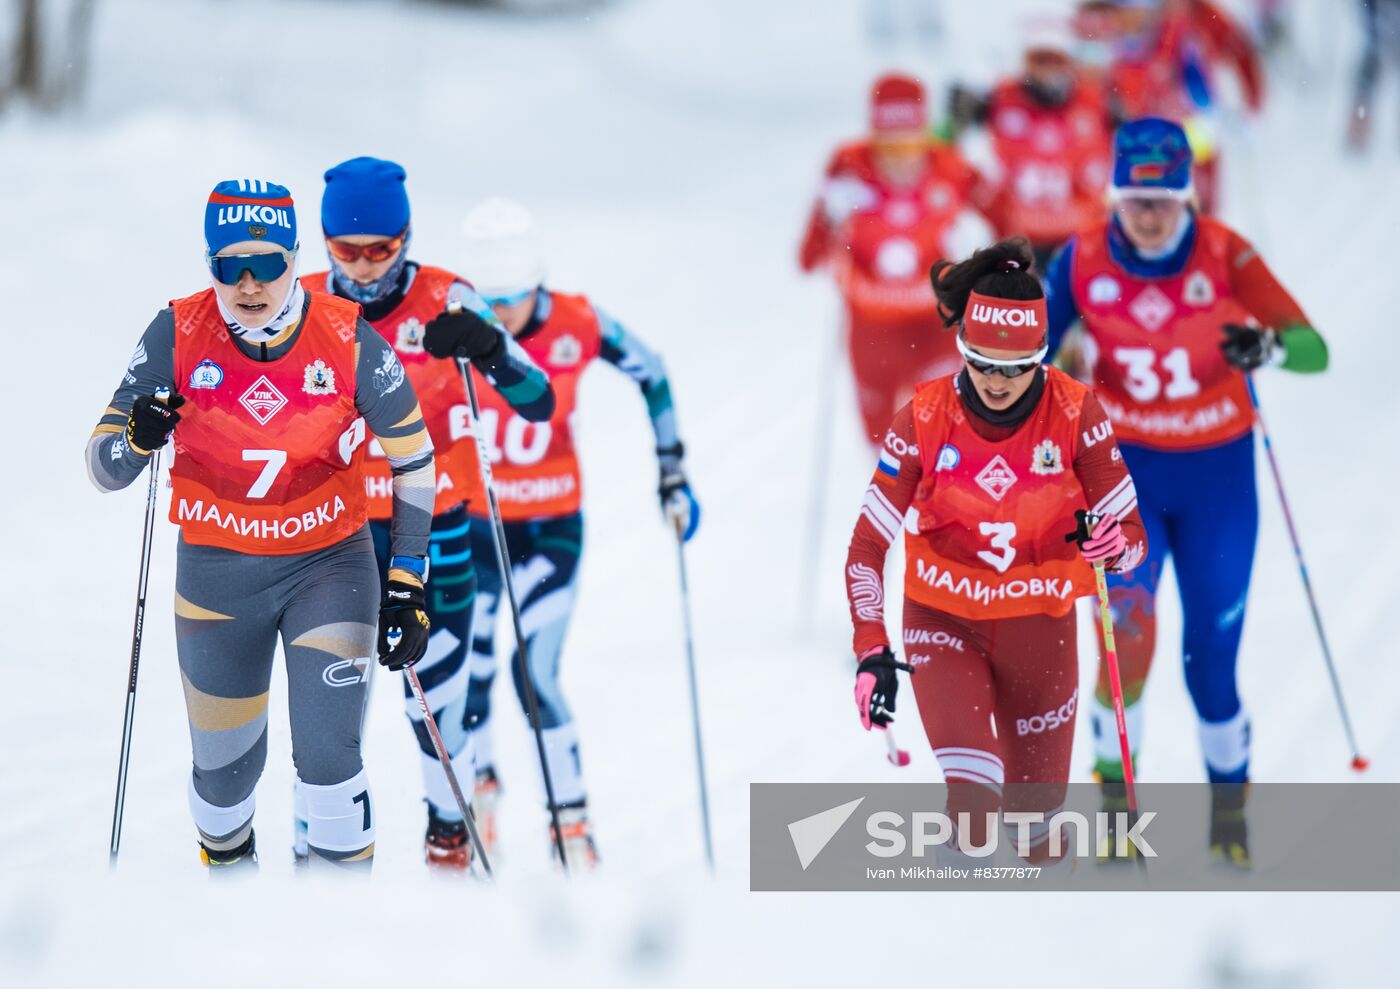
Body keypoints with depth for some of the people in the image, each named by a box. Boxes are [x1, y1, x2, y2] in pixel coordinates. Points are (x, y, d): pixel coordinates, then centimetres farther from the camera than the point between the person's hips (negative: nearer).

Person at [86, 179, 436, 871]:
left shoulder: (349, 340, -13)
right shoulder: (179, 334, -12)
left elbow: (414, 458, -1)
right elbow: (102, 467, -7)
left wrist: (407, 587, -4)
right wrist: (136, 440, -31)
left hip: (330, 565, -1)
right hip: (216, 574, 1)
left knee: (326, 756, -14)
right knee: (224, 768, 11)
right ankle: (226, 863, 43)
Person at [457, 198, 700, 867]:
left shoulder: (579, 327, -13)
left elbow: (653, 377, 3)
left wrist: (674, 476, 6)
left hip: (552, 527, -1)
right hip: (469, 524, 1)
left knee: (535, 673, -12)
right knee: (467, 667, 3)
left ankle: (572, 820, 4)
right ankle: (477, 783, 33)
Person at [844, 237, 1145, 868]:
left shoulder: (1074, 413, -15)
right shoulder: (926, 419, -16)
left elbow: (1133, 535, -11)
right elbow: (867, 546, -10)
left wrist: (1116, 545, -36)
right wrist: (871, 652, -21)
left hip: (1039, 631, 1)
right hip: (944, 624, -1)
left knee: (1038, 818, 11)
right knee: (972, 799, -22)